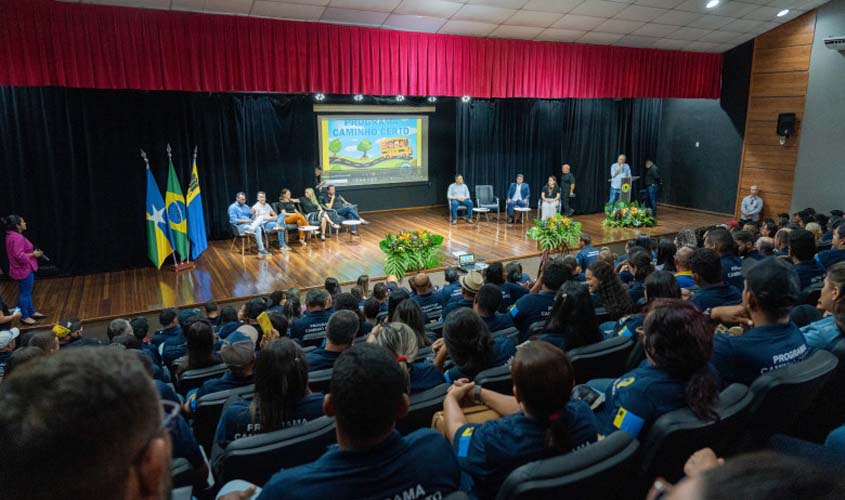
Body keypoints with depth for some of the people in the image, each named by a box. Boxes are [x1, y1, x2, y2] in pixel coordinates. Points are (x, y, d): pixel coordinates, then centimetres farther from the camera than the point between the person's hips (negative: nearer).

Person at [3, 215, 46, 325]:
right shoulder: (17, 238, -24)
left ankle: (32, 312, 31)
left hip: (25, 269, 11)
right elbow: (19, 256, -29)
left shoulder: (13, 236, 9)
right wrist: (33, 254, -18)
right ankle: (24, 317, 12)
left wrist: (32, 252, 9)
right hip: (24, 270, -11)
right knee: (24, 293, 1)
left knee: (27, 292, 20)